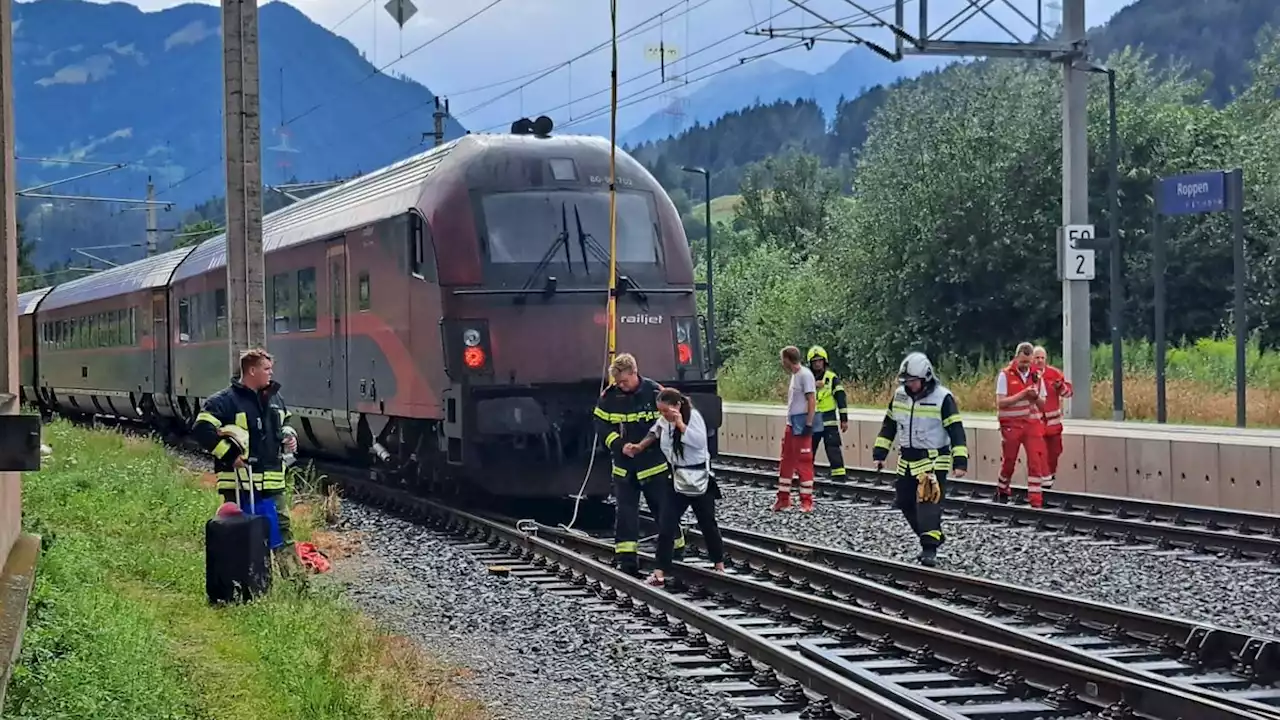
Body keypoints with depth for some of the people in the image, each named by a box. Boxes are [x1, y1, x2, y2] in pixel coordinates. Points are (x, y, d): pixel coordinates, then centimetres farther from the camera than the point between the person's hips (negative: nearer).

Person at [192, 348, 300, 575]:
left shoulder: (273, 398, 14)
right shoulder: (225, 401, -10)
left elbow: (284, 422, 33)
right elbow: (202, 429, -16)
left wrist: (289, 437, 10)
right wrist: (228, 455, -17)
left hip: (272, 482, 7)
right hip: (239, 483, -7)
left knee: (282, 527, 10)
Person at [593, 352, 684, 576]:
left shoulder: (654, 393, -11)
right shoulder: (608, 397, -2)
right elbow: (603, 427, 0)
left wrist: (644, 445, -17)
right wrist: (621, 445, -16)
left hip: (654, 464, -3)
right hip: (624, 466, 3)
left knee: (663, 508, 5)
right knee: (625, 511, 1)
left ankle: (677, 549, 20)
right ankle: (626, 558, 3)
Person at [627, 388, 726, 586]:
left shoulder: (693, 416, -16)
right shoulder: (664, 422, 1)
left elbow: (700, 442, -27)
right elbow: (655, 433, 19)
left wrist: (681, 425, -31)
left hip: (699, 481, -5)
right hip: (677, 481, 5)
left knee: (707, 524, 11)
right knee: (666, 526, -7)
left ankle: (719, 565, 30)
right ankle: (660, 571, -8)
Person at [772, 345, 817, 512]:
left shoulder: (805, 375, -14)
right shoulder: (795, 375, 14)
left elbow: (811, 401, -17)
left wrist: (808, 425, -20)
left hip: (801, 425, -10)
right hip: (791, 423, 10)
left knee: (804, 463, -5)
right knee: (786, 461, 12)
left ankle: (807, 501, 1)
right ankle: (783, 499, 20)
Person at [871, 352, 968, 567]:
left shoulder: (943, 398, -13)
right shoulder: (900, 395, 5)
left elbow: (956, 430, -14)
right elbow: (888, 426, 14)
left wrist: (960, 461, -20)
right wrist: (879, 454, 10)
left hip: (933, 461, -7)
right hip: (906, 460, 7)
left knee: (929, 504, -15)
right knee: (905, 503, 10)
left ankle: (930, 548, -16)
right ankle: (932, 537, 25)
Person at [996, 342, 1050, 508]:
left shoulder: (1037, 376, 7)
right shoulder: (1005, 375, -5)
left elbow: (1042, 405, 11)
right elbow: (1000, 402, -12)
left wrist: (1036, 397, -12)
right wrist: (1022, 394, -19)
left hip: (1033, 424, 2)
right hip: (1011, 424, -2)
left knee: (1036, 461, -8)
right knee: (1008, 461, 8)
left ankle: (1036, 501, -8)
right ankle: (1002, 492, 32)